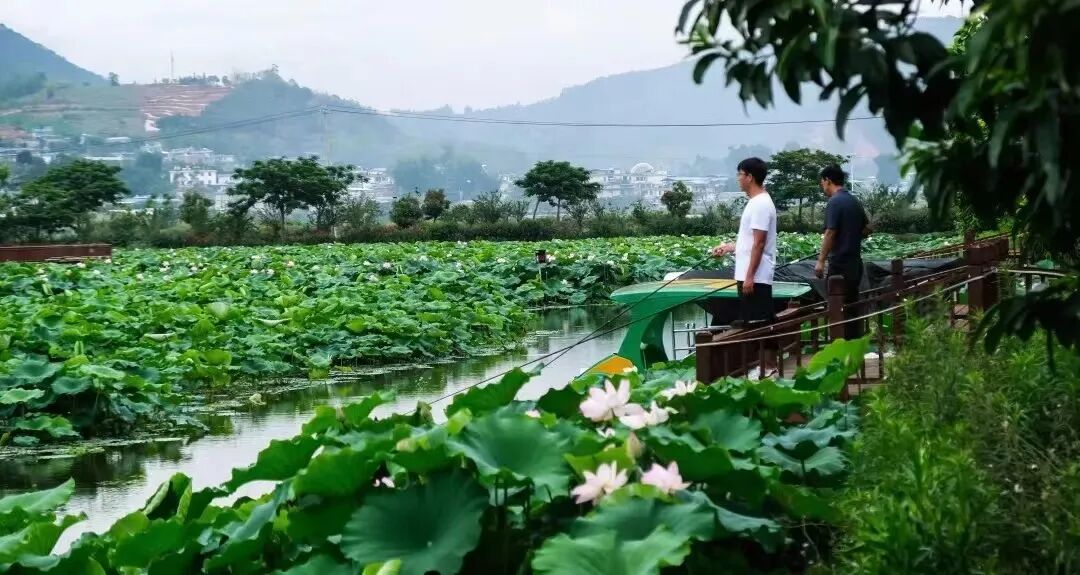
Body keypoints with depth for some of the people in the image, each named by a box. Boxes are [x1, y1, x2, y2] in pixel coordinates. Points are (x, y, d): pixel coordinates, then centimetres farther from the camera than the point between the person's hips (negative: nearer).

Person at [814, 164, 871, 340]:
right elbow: (867, 228, 19)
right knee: (852, 303, 15)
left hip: (840, 263, -8)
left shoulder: (834, 202, -14)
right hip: (855, 261, 8)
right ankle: (856, 341, 20)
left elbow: (830, 233, -19)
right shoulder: (855, 201, 11)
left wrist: (821, 261, -16)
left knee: (839, 307, -3)